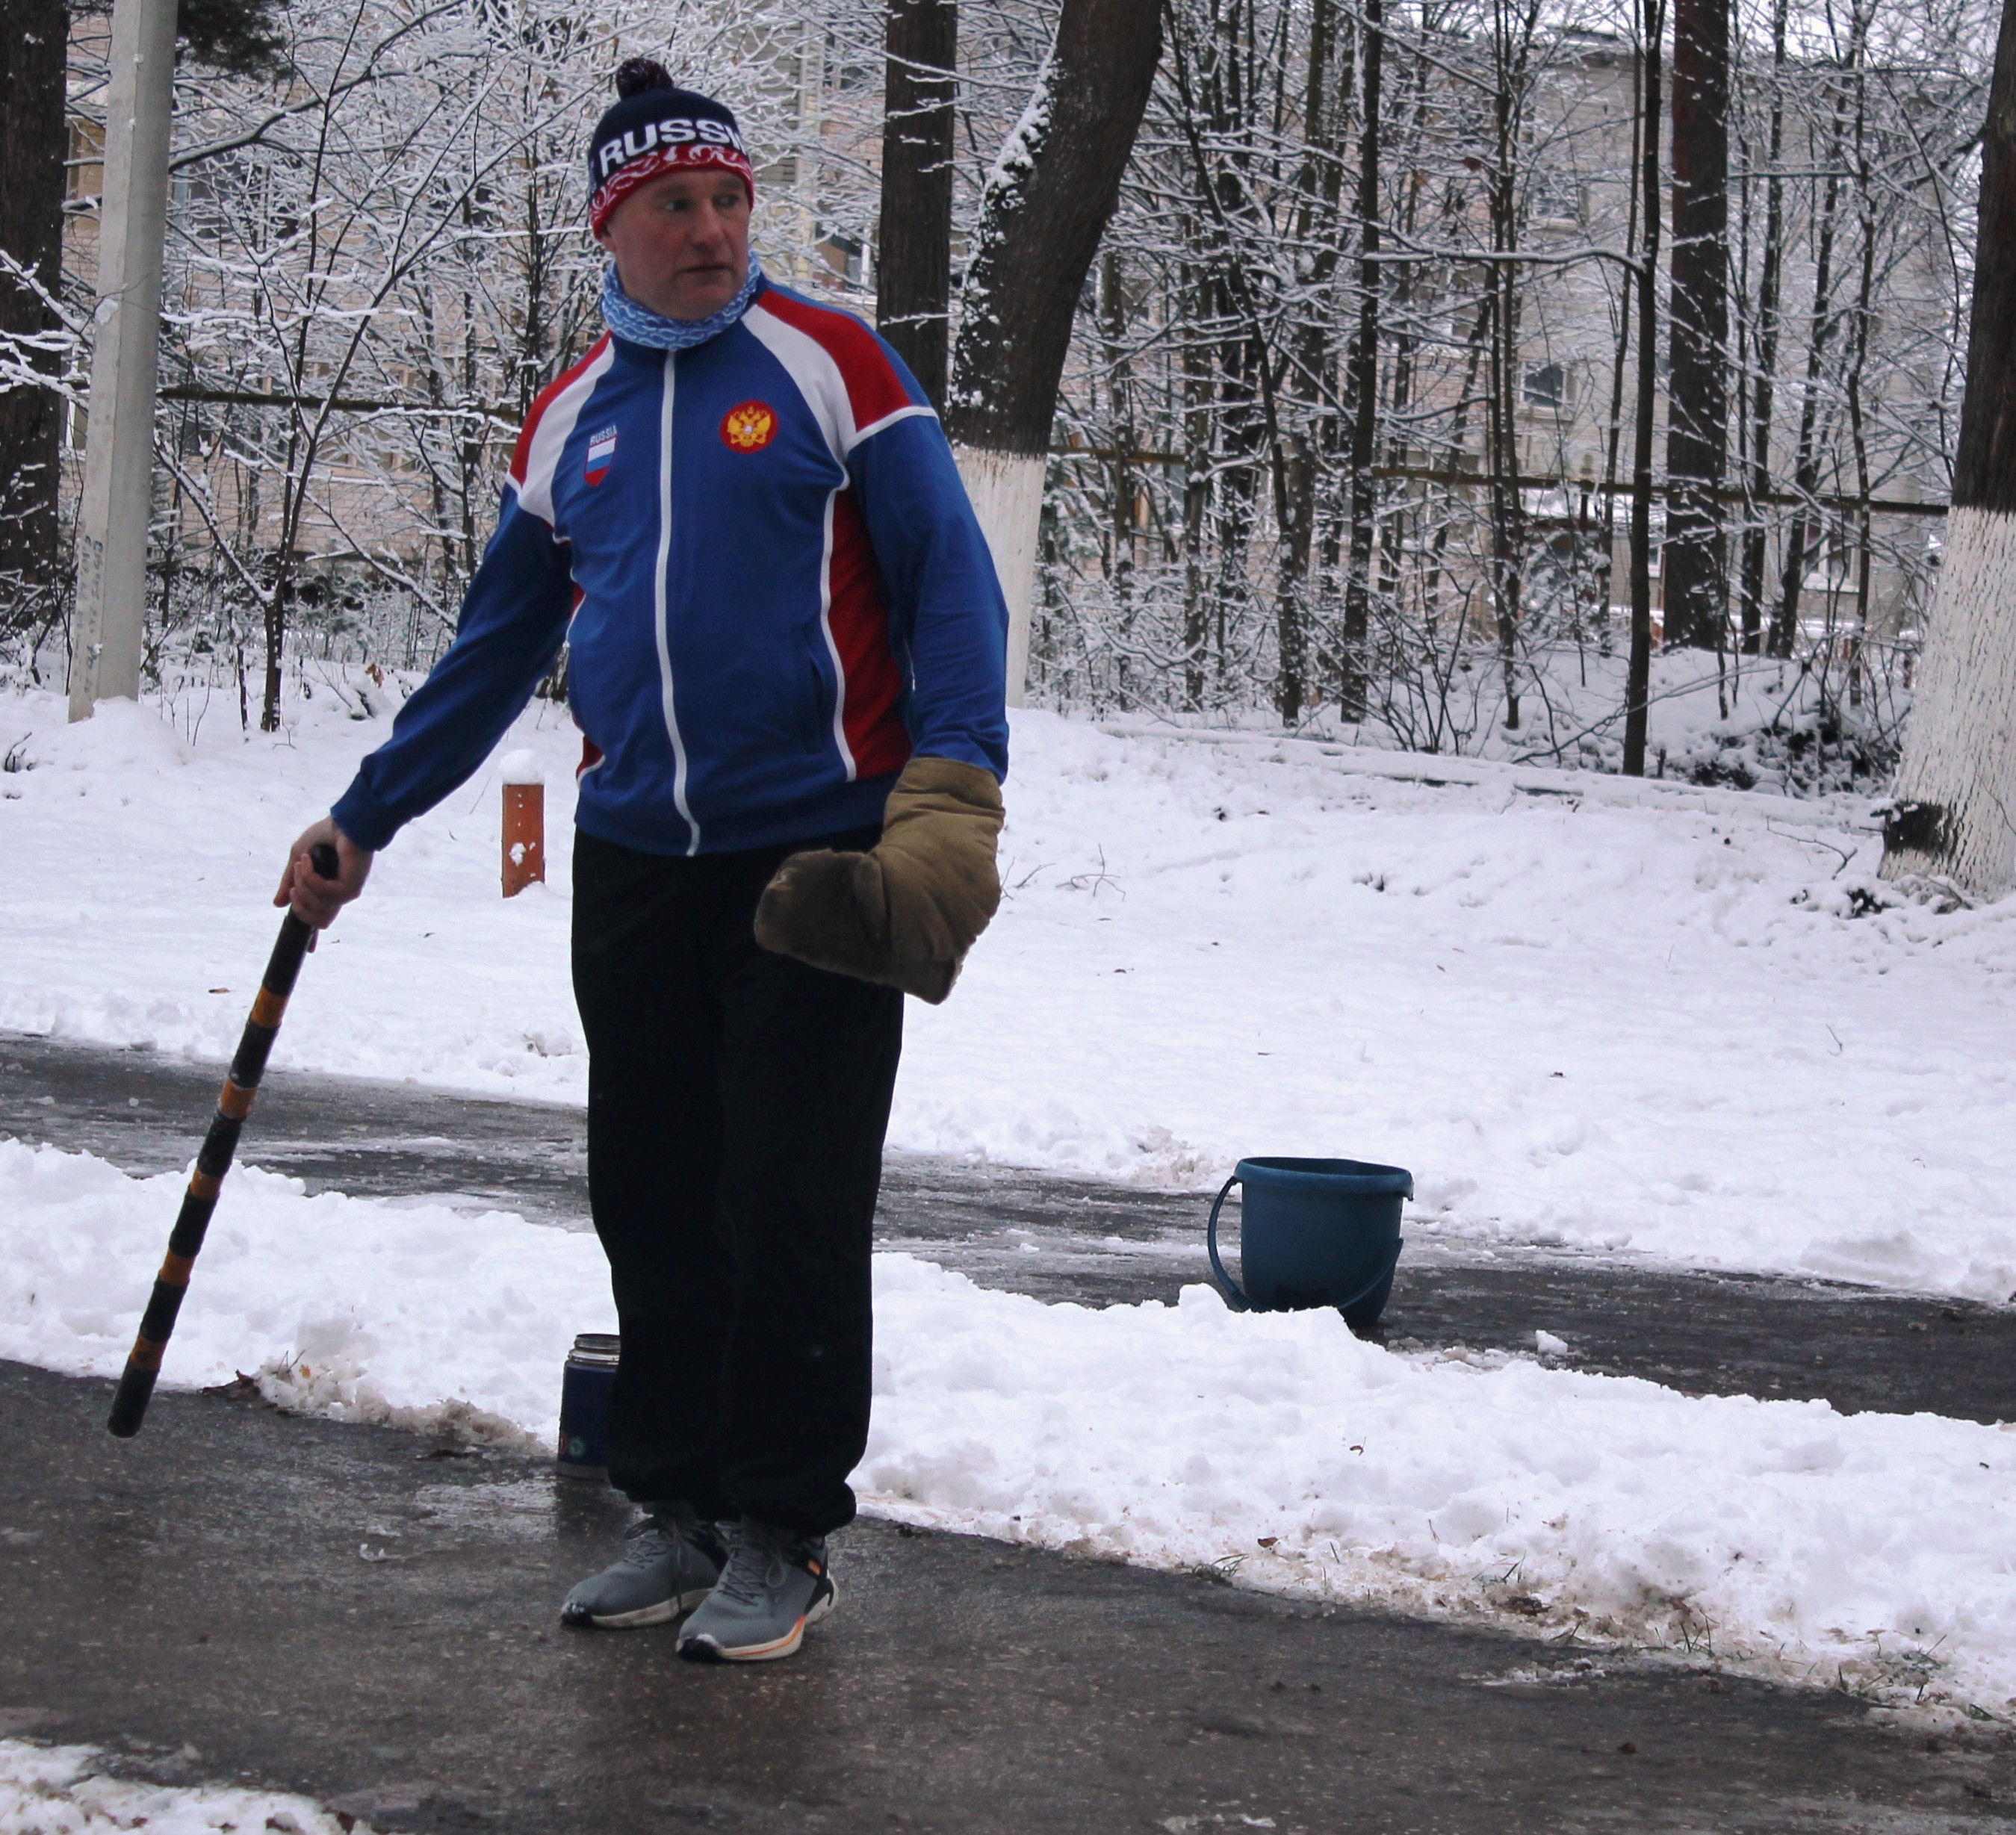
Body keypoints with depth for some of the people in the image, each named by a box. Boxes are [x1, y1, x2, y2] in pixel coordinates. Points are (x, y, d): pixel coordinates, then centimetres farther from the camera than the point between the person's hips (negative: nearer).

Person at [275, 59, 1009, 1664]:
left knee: (790, 1214, -4)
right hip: (635, 867, 5)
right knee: (653, 1208, 8)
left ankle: (783, 1540, 6)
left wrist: (953, 782, -19)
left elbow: (950, 581, -5)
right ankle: (681, 1513, 19)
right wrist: (362, 824, 20)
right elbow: (498, 648, 20)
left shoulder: (830, 367, -3)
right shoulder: (572, 422, 12)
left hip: (816, 860, -5)